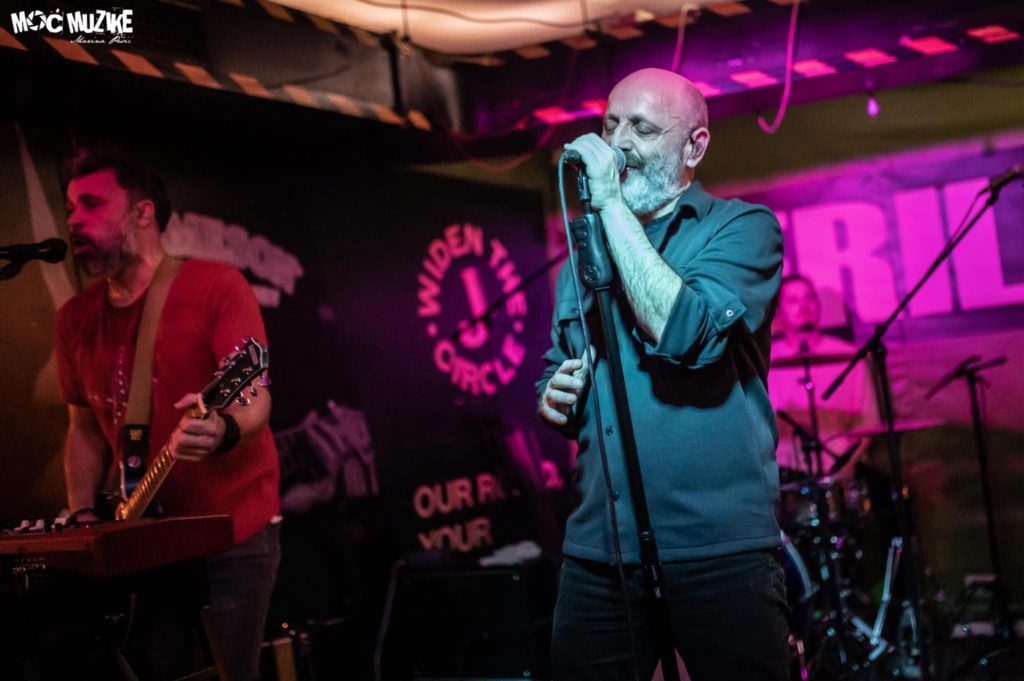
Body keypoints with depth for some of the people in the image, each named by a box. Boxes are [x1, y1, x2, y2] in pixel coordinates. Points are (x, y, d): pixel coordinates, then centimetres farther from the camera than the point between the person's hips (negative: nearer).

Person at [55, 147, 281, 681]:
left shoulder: (215, 286, -10)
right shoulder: (75, 320, 7)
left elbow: (255, 396, -17)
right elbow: (84, 428, 15)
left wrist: (223, 430, -39)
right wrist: (83, 511, 1)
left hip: (236, 532, -5)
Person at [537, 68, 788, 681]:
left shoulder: (741, 228, -2)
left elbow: (686, 333, -22)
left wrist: (611, 201, -16)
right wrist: (555, 398, 1)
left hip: (720, 554, -5)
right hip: (596, 554, 5)